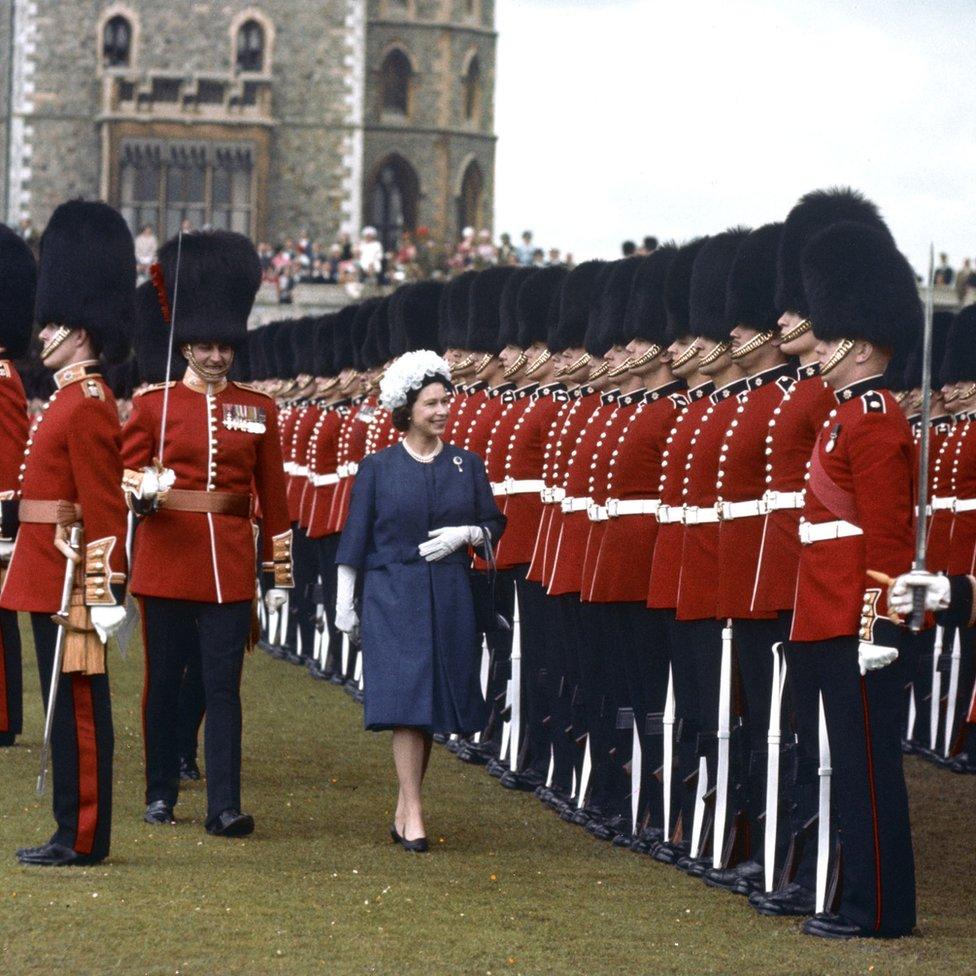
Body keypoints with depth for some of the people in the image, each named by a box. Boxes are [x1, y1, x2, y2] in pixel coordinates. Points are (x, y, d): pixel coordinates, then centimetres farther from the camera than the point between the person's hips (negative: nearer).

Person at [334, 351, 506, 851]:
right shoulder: (377, 468, 0)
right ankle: (413, 818, -11)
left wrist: (464, 534, -8)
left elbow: (494, 525, 13)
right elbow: (355, 535, 3)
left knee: (432, 704, 6)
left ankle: (404, 809, 19)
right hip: (392, 598, -3)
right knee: (404, 702, -11)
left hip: (449, 599, 3)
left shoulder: (467, 465, 7)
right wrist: (344, 601, 0)